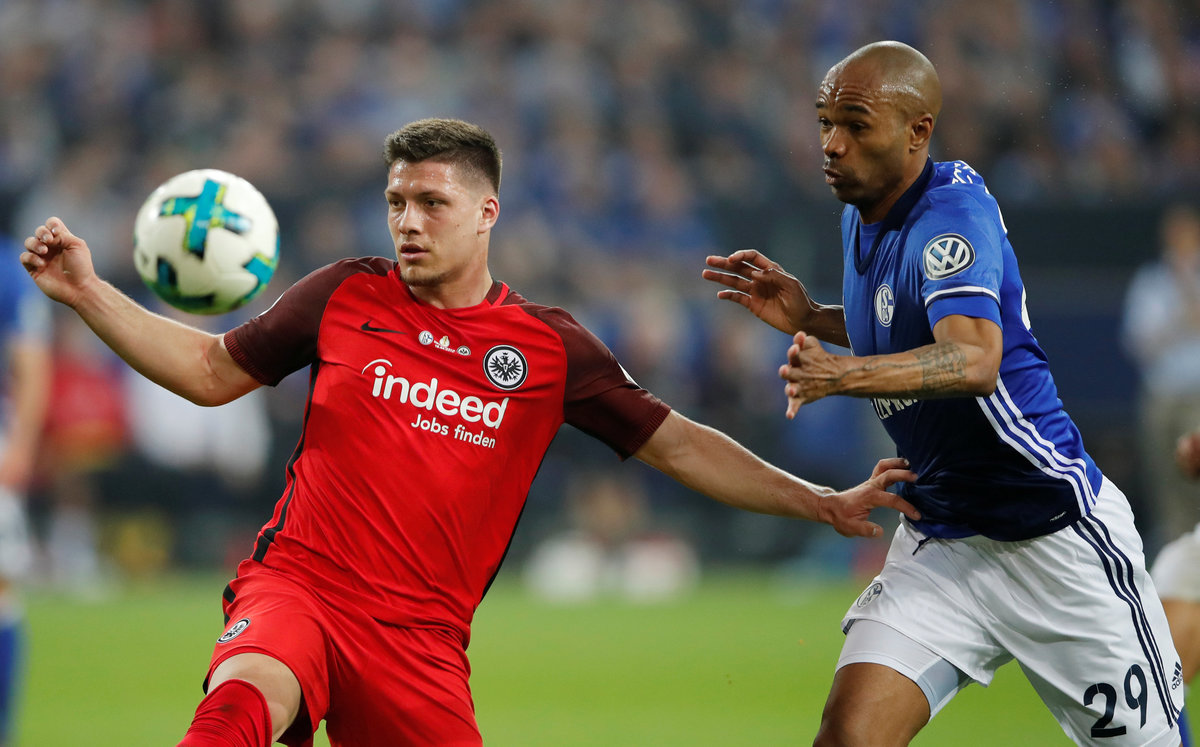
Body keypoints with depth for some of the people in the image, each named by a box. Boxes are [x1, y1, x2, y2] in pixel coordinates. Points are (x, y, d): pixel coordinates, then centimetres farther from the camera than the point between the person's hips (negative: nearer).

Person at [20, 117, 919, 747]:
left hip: (420, 639, 2)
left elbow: (676, 444, 12)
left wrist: (825, 504, 8)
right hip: (296, 586, -2)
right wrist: (87, 291, 8)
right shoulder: (346, 298, 7)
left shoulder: (550, 348, 6)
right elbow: (212, 370, 17)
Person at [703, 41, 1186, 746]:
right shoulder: (862, 218, 6)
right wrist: (809, 318, 7)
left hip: (1058, 530, -7)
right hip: (941, 541, 7)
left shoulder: (953, 209, -20)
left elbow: (976, 360, -37)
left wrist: (844, 374, -52)